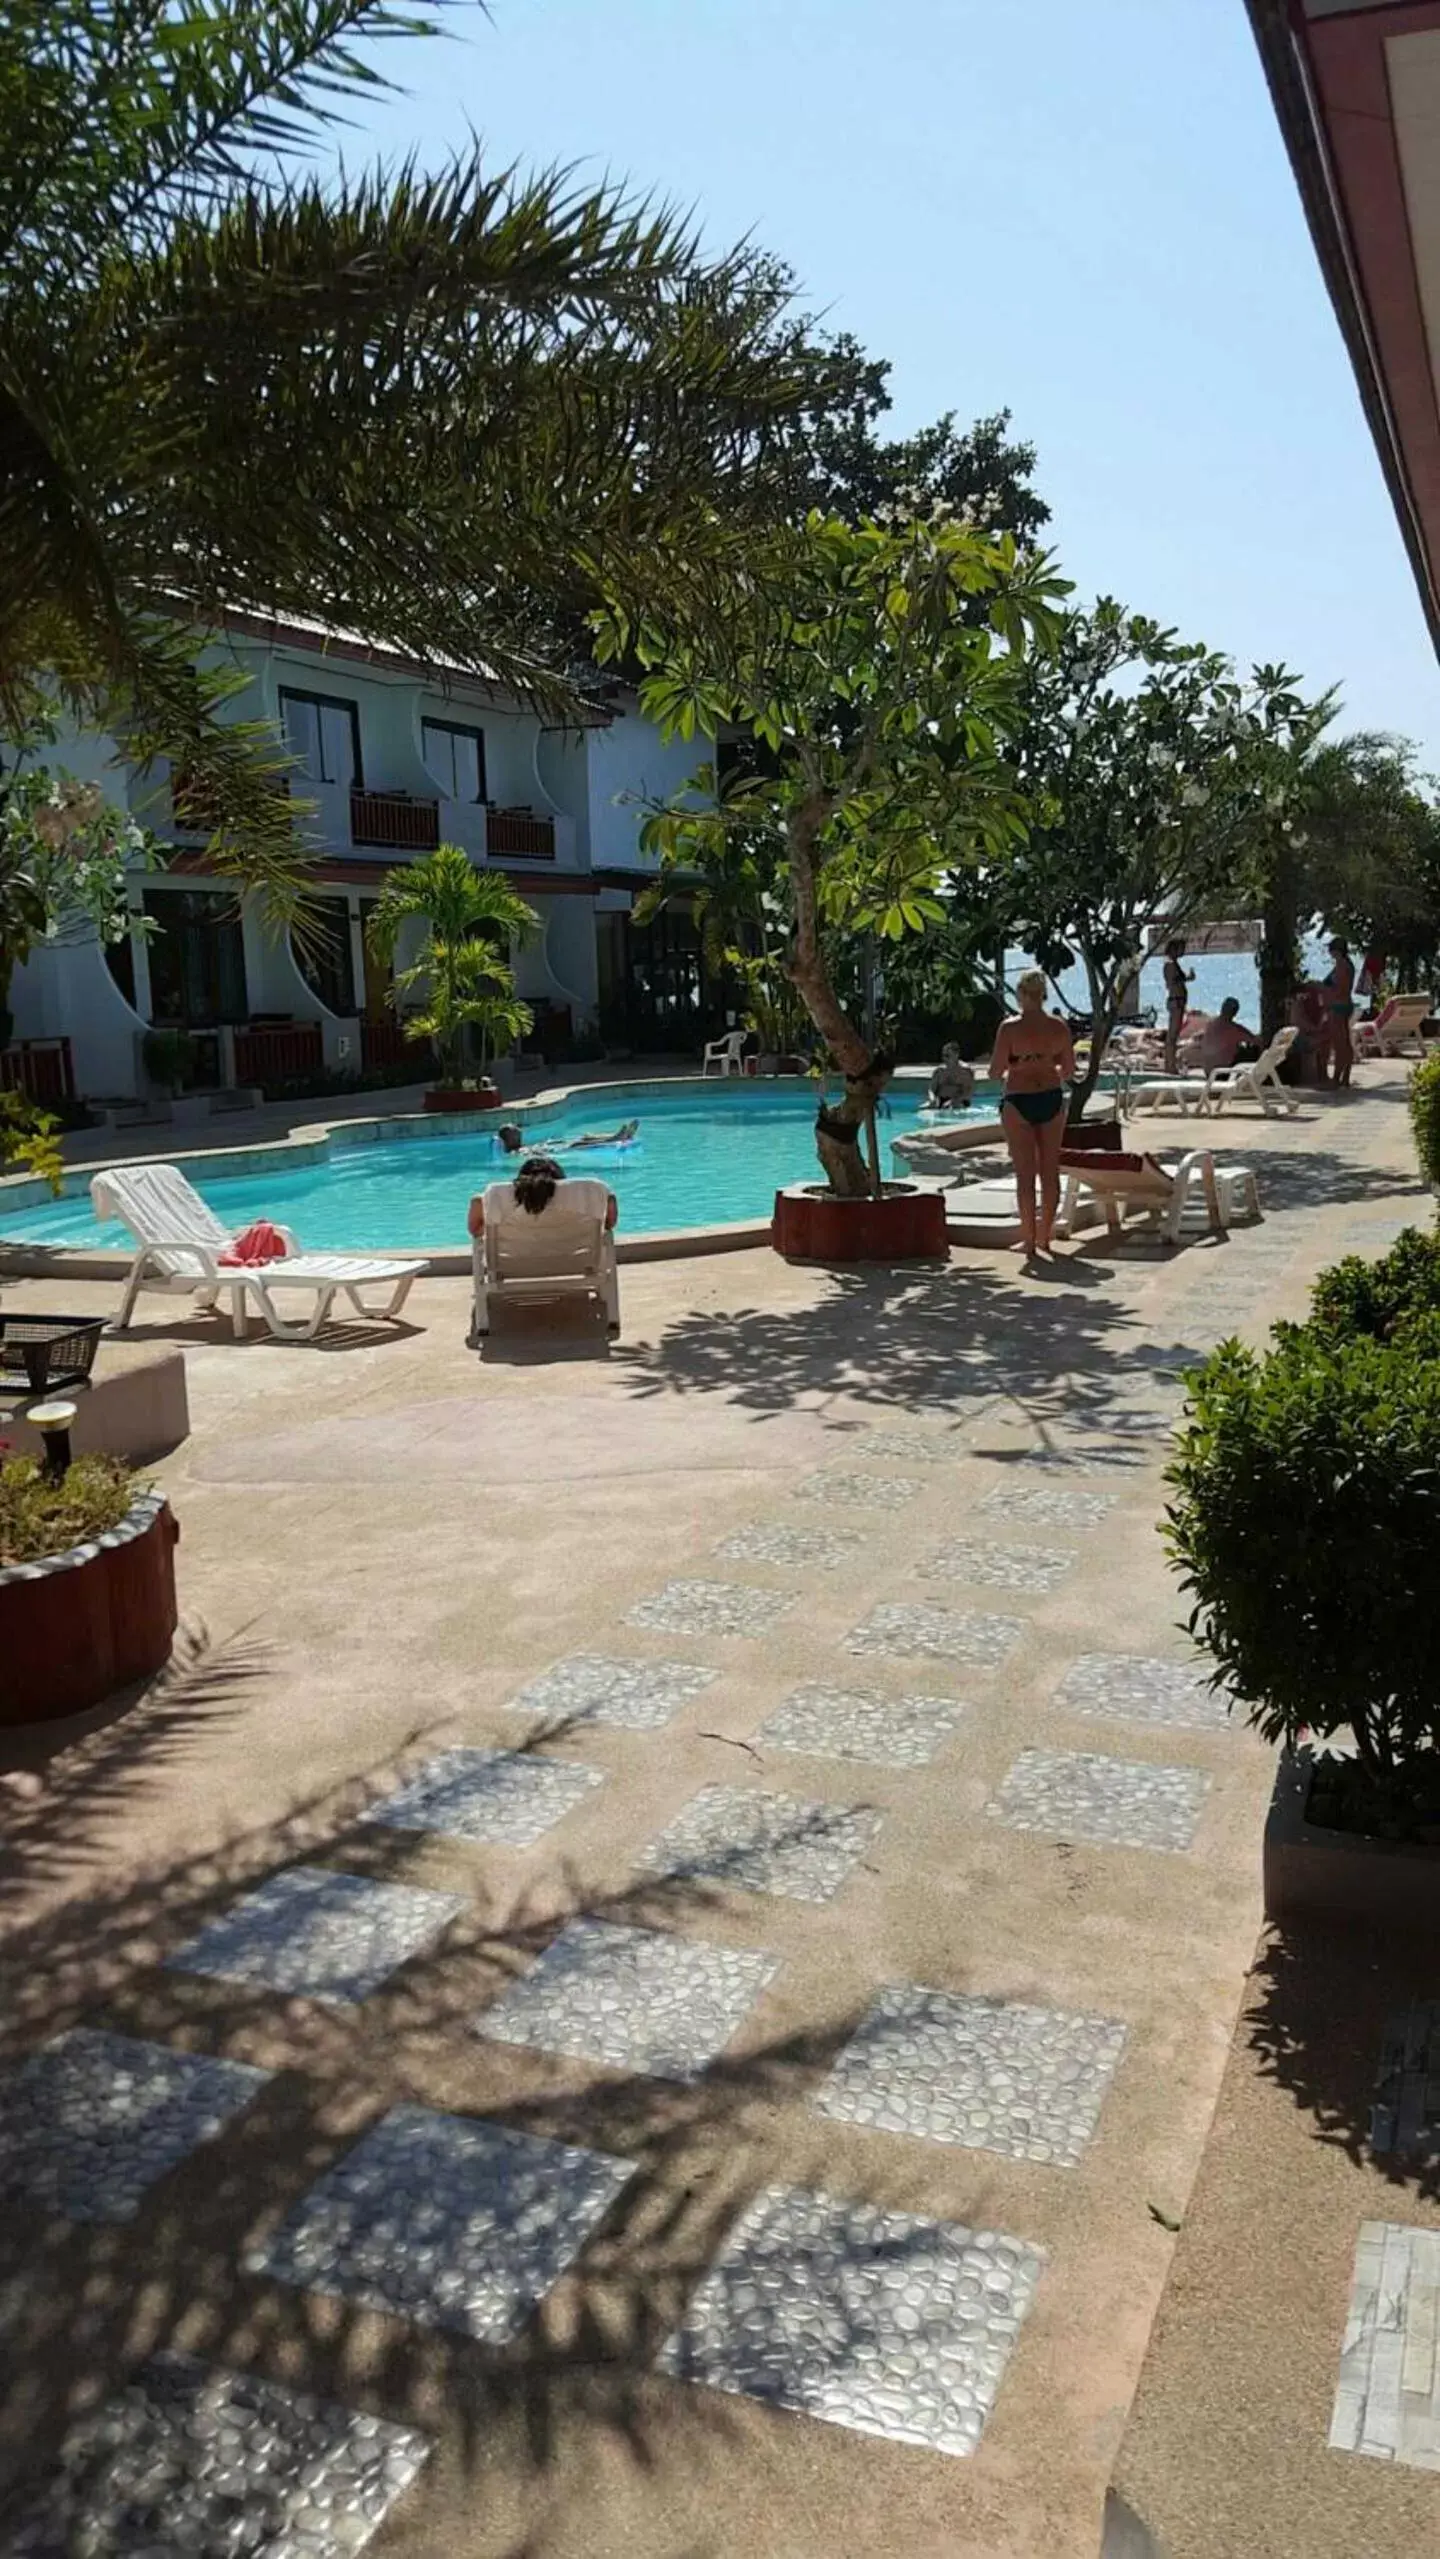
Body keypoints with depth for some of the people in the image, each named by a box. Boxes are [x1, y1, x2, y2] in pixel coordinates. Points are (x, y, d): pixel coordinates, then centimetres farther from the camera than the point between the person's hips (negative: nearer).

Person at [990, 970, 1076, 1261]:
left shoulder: (1010, 1028, -11)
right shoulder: (1060, 1027, 0)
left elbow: (996, 1071, -10)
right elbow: (1068, 1070, 7)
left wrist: (1003, 1076, 12)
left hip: (1019, 1102, -3)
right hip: (1052, 1099, 3)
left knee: (1025, 1174, 2)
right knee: (1050, 1171, 12)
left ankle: (1029, 1241, 4)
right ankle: (1044, 1237, 21)